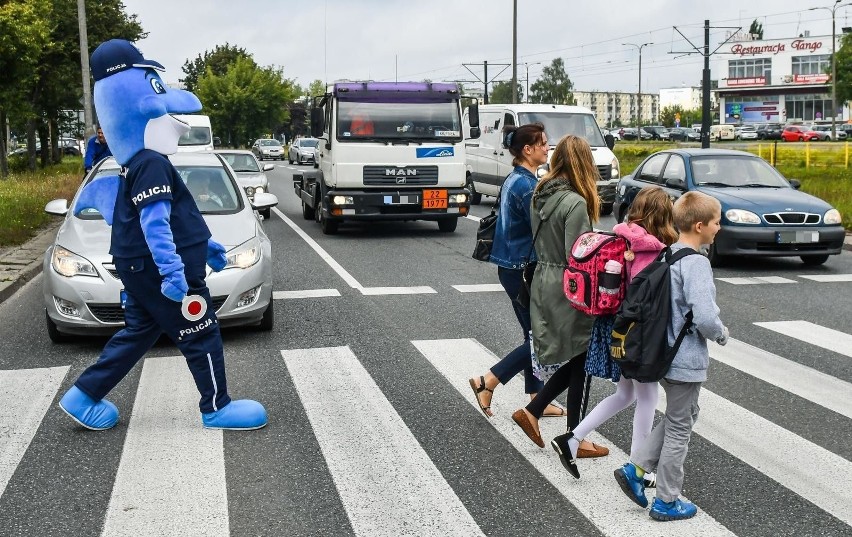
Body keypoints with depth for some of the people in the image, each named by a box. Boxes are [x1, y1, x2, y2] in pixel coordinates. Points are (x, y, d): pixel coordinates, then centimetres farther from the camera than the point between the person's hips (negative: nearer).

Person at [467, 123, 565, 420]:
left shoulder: (514, 180, 11)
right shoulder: (526, 185, -19)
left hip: (511, 266, 10)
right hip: (522, 270, -10)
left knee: (535, 334, 15)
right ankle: (487, 382, 4)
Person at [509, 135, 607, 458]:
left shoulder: (540, 196, 6)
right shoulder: (576, 203, -19)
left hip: (542, 282, 8)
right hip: (566, 289, -8)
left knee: (571, 360, 19)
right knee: (578, 362, 6)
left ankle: (532, 412, 15)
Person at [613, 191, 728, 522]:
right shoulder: (696, 263, -21)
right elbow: (705, 317, -30)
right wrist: (722, 334, -9)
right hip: (687, 359, -8)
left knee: (683, 416, 24)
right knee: (679, 428, 6)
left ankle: (635, 468, 19)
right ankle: (666, 503, 19)